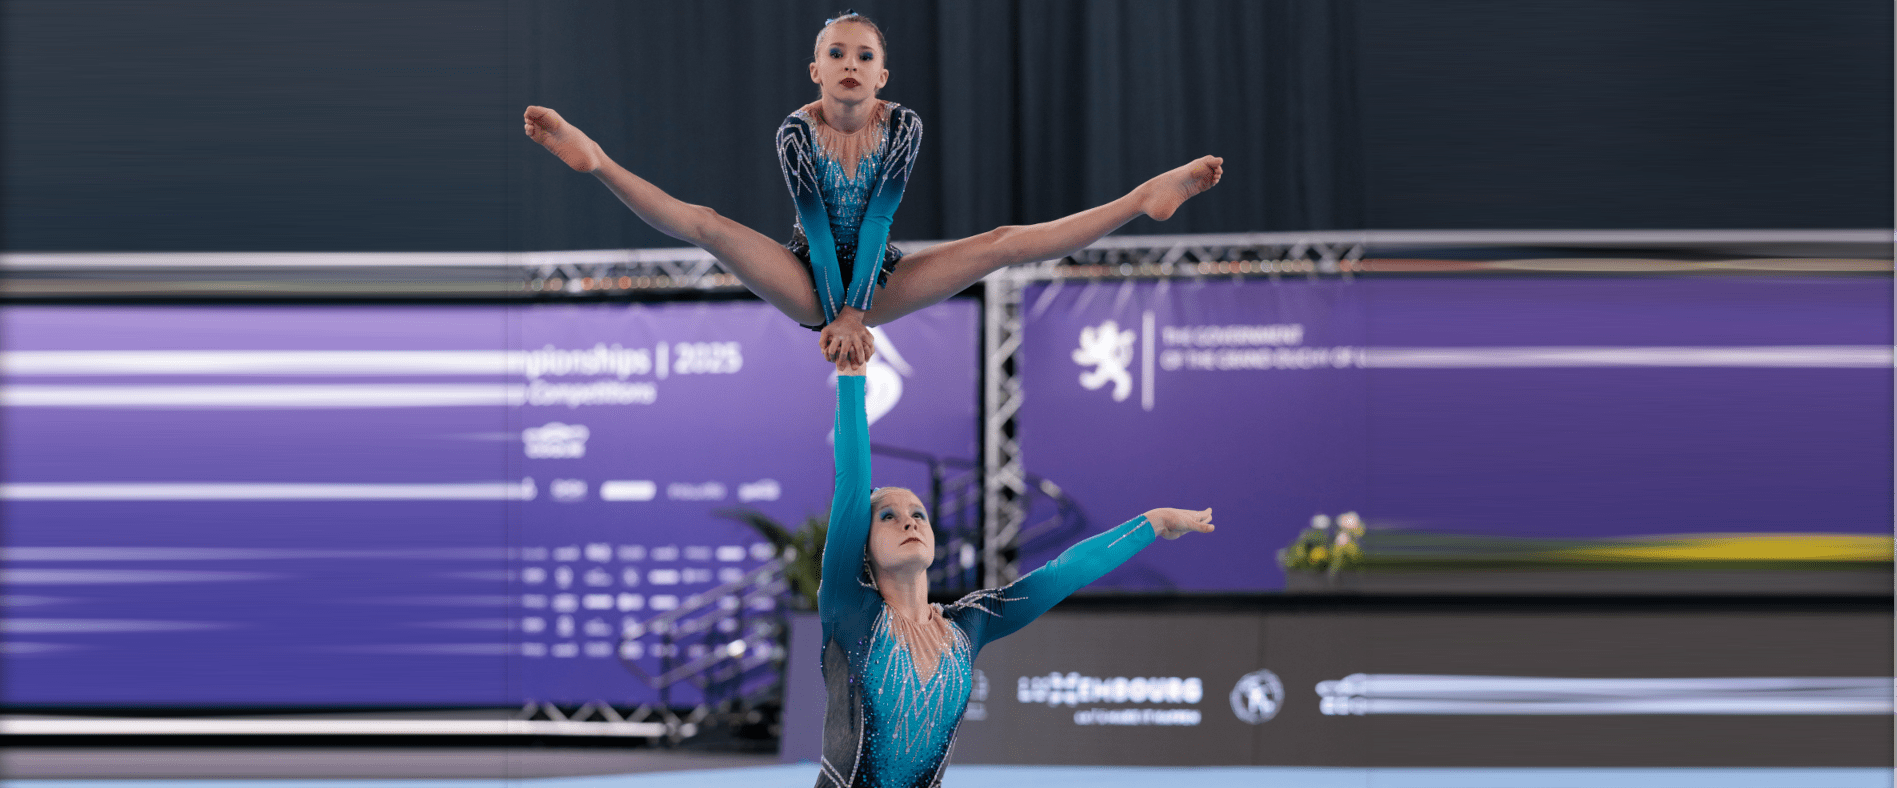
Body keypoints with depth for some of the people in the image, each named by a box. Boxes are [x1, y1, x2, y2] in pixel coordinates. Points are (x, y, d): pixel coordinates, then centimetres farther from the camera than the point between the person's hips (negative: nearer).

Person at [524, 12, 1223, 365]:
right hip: (810, 285, 0)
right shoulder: (797, 130, -11)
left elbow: (877, 220, -18)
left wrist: (855, 313, -27)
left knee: (1004, 244, -15)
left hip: (879, 283, 0)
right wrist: (837, 317, -31)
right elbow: (816, 224, -20)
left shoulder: (903, 126, -9)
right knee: (704, 225, -25)